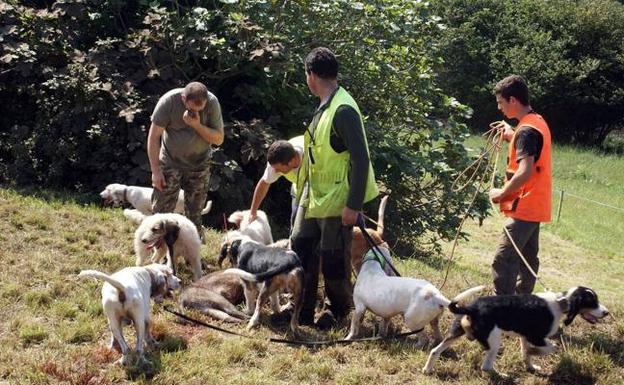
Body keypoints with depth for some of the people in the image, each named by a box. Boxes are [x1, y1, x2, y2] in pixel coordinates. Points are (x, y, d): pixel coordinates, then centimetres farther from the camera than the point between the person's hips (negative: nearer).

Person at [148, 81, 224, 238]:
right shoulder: (169, 100, -25)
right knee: (161, 211, -3)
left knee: (194, 215, 10)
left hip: (199, 164, 1)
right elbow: (153, 137, -17)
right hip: (170, 162, -1)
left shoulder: (212, 102, -21)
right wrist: (155, 170, -18)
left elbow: (219, 139, -15)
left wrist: (197, 125, -32)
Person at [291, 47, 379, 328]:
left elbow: (361, 160, -22)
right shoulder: (324, 106, 9)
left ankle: (339, 310, 23)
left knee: (332, 259, 2)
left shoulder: (343, 110, -20)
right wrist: (305, 189, 22)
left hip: (336, 200, -9)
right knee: (300, 247, 11)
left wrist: (354, 205, -23)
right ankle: (302, 312, 21)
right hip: (313, 196, 9)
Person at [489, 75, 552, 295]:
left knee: (504, 261, -12)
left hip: (523, 208, -10)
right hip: (535, 206, 10)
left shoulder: (526, 130, -19)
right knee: (527, 258, 16)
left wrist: (502, 193, -16)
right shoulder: (538, 122, 12)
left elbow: (525, 172, -27)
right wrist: (512, 135, 15)